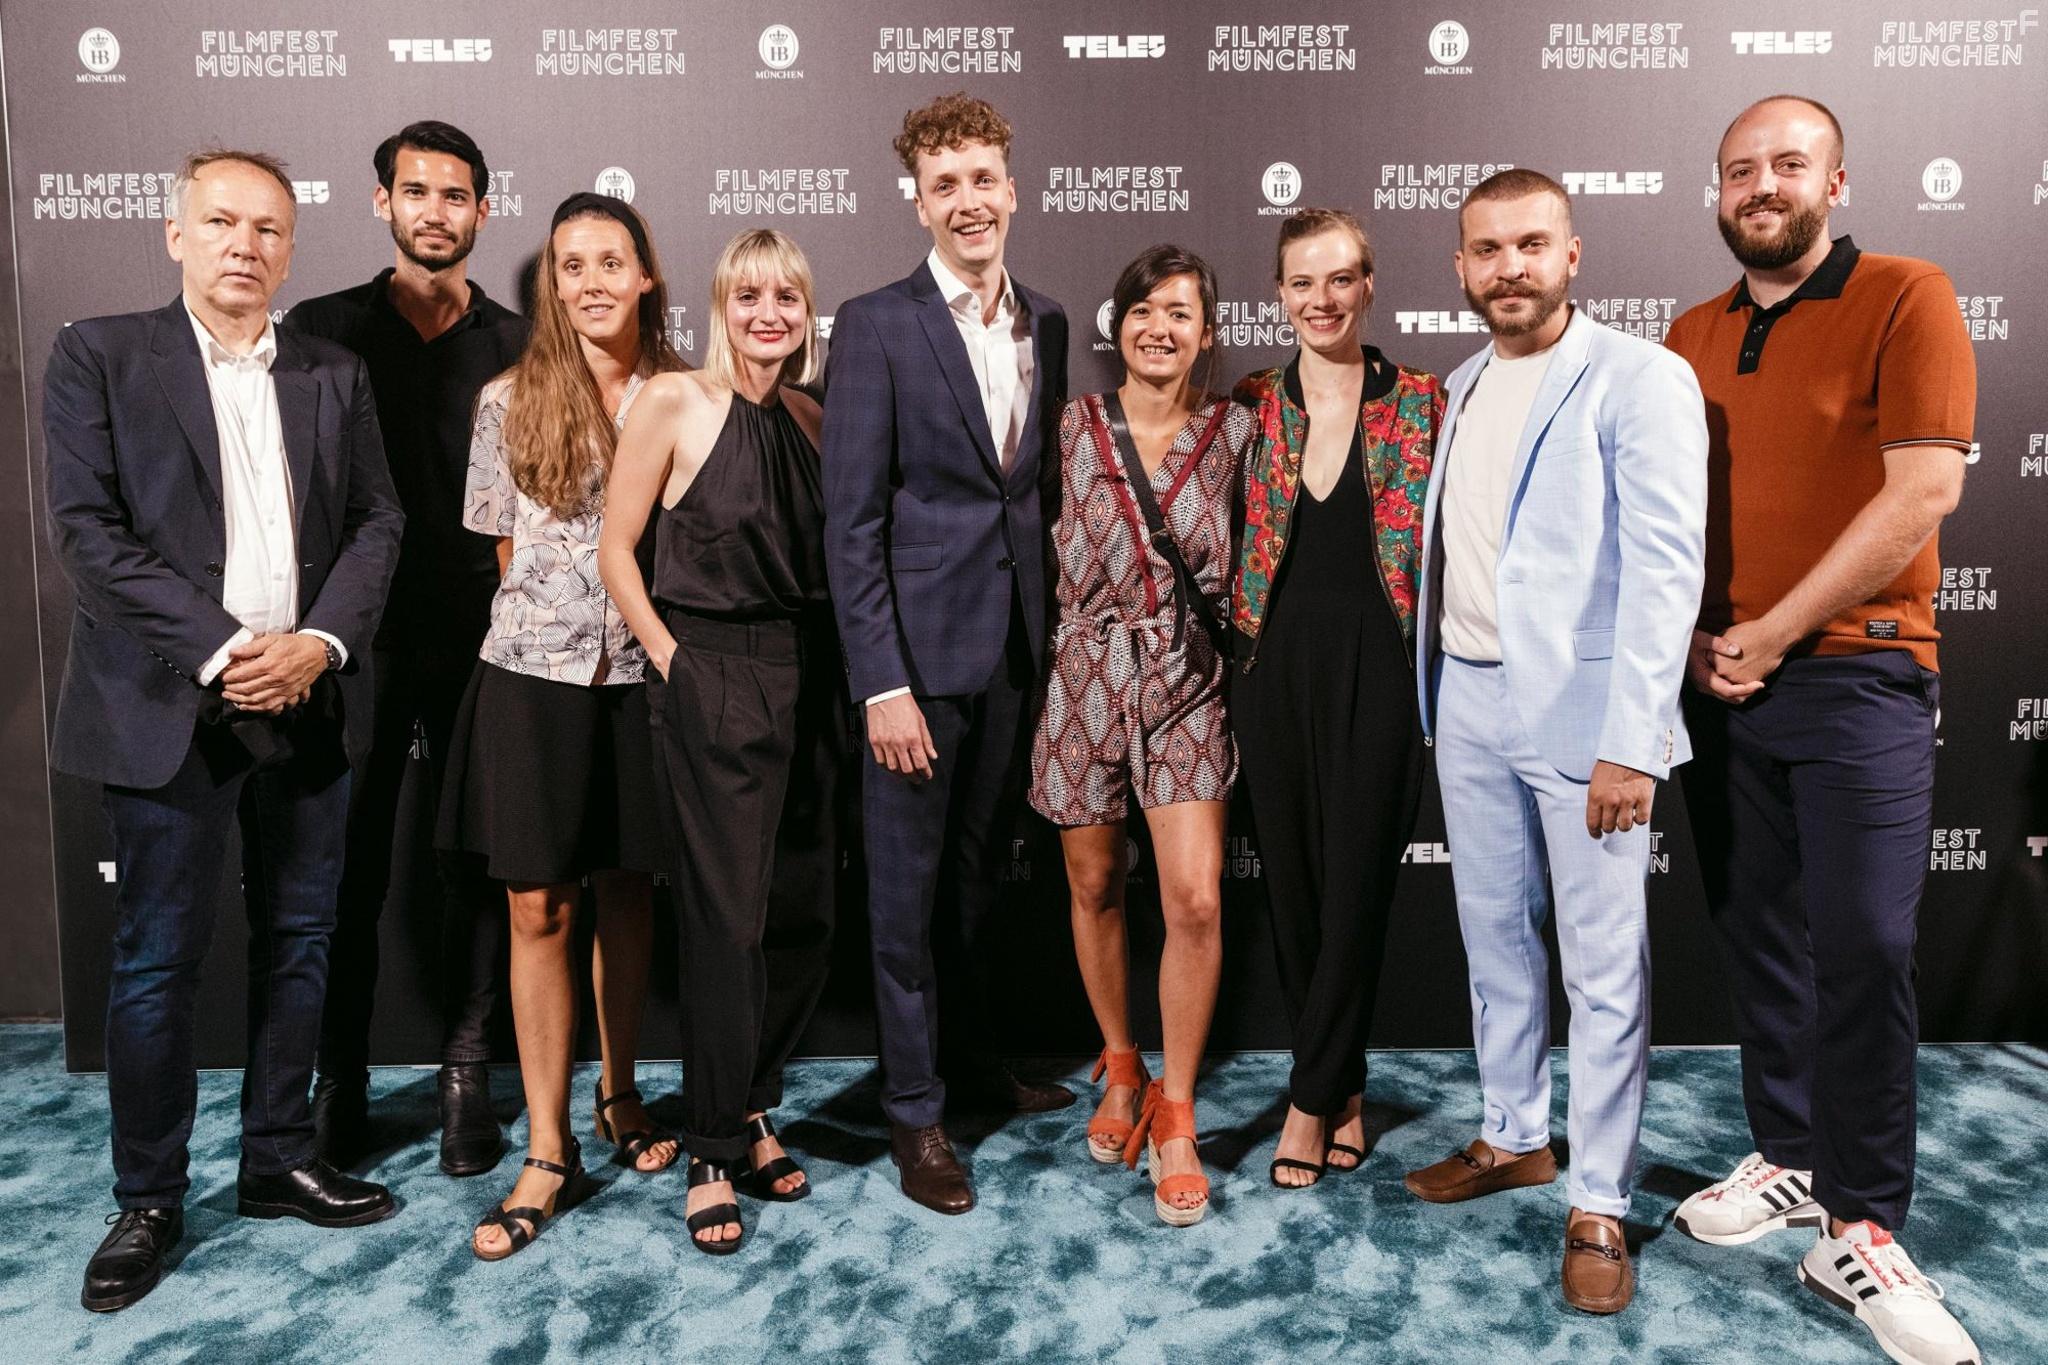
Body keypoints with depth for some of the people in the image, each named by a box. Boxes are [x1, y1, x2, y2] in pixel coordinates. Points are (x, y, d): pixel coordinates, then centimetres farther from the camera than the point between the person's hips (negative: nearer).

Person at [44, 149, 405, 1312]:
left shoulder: (335, 374, 11)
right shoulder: (100, 357, 1)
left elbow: (377, 521, 5)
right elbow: (89, 530, -8)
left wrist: (320, 642, -11)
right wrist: (222, 651, -16)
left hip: (309, 701, 4)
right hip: (172, 707, -3)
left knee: (299, 942, 11)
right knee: (159, 962, 4)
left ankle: (280, 1160, 27)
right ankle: (150, 1200, 20)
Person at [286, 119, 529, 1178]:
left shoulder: (517, 347, 7)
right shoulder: (322, 329, 6)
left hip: (481, 642, 0)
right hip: (358, 639, 0)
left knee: (477, 862, 6)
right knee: (347, 864, 7)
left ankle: (465, 1074, 20)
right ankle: (339, 1078, 23)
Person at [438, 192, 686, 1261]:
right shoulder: (509, 400, 2)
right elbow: (505, 549, 8)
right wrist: (561, 606, 2)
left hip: (643, 671, 1)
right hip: (535, 672, -1)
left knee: (627, 889, 13)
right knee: (539, 906, 1)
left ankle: (618, 1095, 32)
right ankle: (548, 1151, 12)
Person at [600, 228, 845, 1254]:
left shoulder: (815, 418, 9)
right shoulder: (673, 402, -5)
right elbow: (616, 546, -3)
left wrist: (840, 669, 5)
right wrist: (669, 657, -7)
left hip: (809, 683, 5)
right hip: (711, 684, -5)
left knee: (804, 911, 10)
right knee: (726, 919, -2)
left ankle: (751, 1105, 30)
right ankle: (715, 1153, 14)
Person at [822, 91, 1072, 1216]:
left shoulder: (1046, 323, 10)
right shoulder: (875, 327, -7)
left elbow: (1043, 485, 13)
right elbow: (851, 521, -10)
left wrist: (1053, 635, 8)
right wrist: (882, 683, -15)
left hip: (1016, 647, 5)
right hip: (917, 650, -5)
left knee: (981, 871, 18)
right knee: (907, 889, 6)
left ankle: (971, 1055, 37)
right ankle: (914, 1111, 20)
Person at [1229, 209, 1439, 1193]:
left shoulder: (1420, 402, 2)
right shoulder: (1250, 407, 7)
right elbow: (1236, 547, 12)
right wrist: (1234, 657, 4)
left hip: (1377, 669, -2)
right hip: (1276, 669, 3)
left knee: (1355, 887, -1)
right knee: (1292, 888, 7)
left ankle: (1311, 1100, 14)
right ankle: (1345, 1091, 25)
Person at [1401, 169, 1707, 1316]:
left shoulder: (1638, 380, -9)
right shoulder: (1465, 386, 14)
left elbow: (1665, 568, -15)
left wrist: (1628, 744, -20)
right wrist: (1437, 691, 9)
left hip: (1582, 717, -7)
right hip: (1470, 704, 7)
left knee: (1605, 970, 2)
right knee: (1495, 938, 17)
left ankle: (1600, 1206, 16)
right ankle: (1514, 1137, 35)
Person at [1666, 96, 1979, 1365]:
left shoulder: (1907, 299, -3)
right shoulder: (1691, 340, 12)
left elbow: (1923, 491, -12)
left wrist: (1776, 632, -12)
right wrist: (1690, 637, 0)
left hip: (1855, 676, -4)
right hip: (1717, 683, 5)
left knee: (1863, 948, -6)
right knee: (1760, 936, 10)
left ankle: (1861, 1232, 5)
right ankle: (1791, 1160, 24)